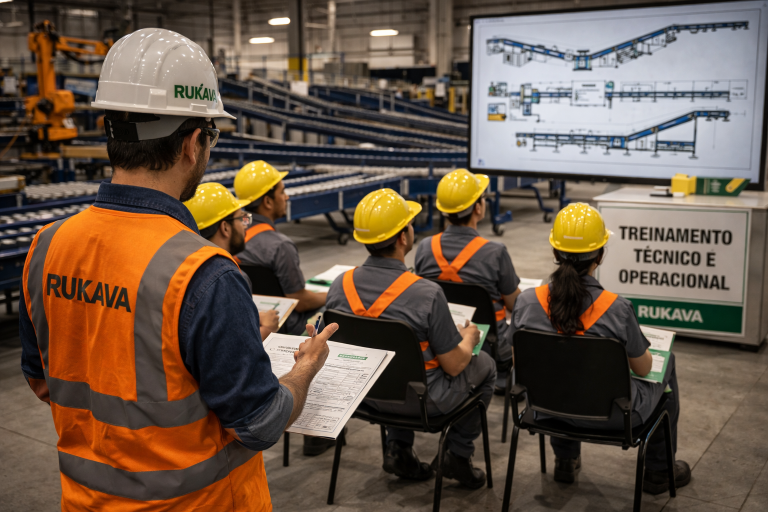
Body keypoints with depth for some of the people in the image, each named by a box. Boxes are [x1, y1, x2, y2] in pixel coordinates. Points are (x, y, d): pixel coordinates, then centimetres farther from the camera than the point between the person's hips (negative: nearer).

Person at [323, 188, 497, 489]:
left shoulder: (339, 286, -13)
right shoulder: (427, 294, -29)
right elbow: (454, 365, -18)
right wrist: (468, 339, 6)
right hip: (421, 400, -5)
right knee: (484, 365, 20)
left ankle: (398, 449, 30)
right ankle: (459, 456, 27)